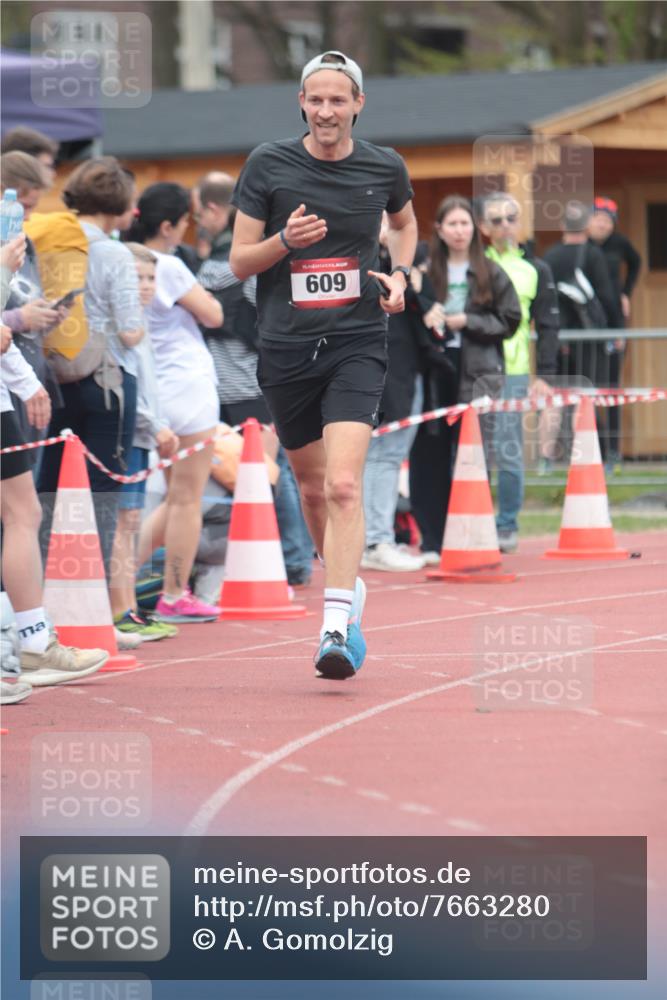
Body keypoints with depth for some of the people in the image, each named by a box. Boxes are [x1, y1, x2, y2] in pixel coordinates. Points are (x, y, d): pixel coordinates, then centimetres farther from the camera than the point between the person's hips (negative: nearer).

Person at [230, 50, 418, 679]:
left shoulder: (385, 168, 2)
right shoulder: (268, 165, -2)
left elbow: (405, 224, 25)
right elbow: (239, 261, 2)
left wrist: (399, 275, 6)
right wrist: (286, 240, -18)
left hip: (356, 343, -2)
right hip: (286, 346, 2)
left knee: (343, 485, -18)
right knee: (312, 487, 14)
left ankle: (337, 629, -23)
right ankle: (347, 586, 40)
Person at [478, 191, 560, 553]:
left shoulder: (535, 269, 9)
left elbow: (548, 326, 7)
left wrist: (545, 375, -1)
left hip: (513, 371, -1)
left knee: (507, 451, -4)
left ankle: (507, 526, 6)